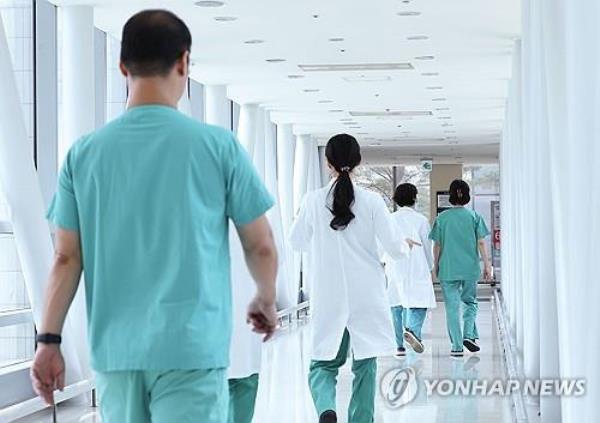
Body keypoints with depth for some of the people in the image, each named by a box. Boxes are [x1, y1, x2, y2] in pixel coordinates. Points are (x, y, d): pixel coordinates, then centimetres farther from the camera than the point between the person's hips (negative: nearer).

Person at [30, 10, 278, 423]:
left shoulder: (84, 153, 2)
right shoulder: (217, 145, -4)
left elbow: (67, 258, 1)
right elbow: (261, 247, 3)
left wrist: (49, 340, 7)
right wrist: (266, 301, 20)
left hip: (115, 351, 4)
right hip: (192, 348, -3)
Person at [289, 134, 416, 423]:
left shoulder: (313, 201, -4)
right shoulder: (372, 201, -6)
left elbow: (297, 243, 9)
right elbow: (393, 248, -4)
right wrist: (406, 246, 18)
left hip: (327, 298, 0)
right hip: (366, 297, 0)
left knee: (323, 363, 9)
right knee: (365, 364, 12)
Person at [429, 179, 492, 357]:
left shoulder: (442, 218, 0)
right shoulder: (474, 216, -1)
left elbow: (437, 245, 3)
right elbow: (481, 243, -2)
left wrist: (436, 267, 14)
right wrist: (487, 265, 3)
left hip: (448, 269, 0)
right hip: (470, 268, 0)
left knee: (452, 307, 4)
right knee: (470, 302, 17)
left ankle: (457, 346, 3)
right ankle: (469, 335, -2)